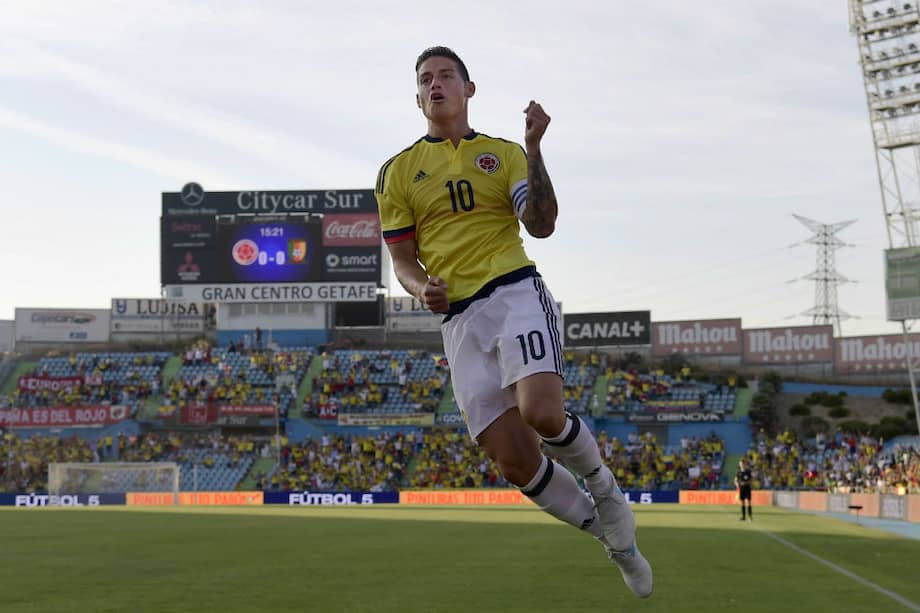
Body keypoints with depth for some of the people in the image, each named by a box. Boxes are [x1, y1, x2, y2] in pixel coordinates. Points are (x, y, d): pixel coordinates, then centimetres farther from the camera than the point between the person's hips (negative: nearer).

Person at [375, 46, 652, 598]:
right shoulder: (398, 172, 14)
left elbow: (541, 225, -3)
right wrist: (423, 288, -8)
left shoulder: (503, 153, 11)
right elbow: (403, 259, 13)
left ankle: (605, 489, 3)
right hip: (459, 321, 2)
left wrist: (533, 149, -11)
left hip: (515, 293, -2)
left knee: (542, 412, -29)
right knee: (515, 462, -6)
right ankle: (612, 535, 17)